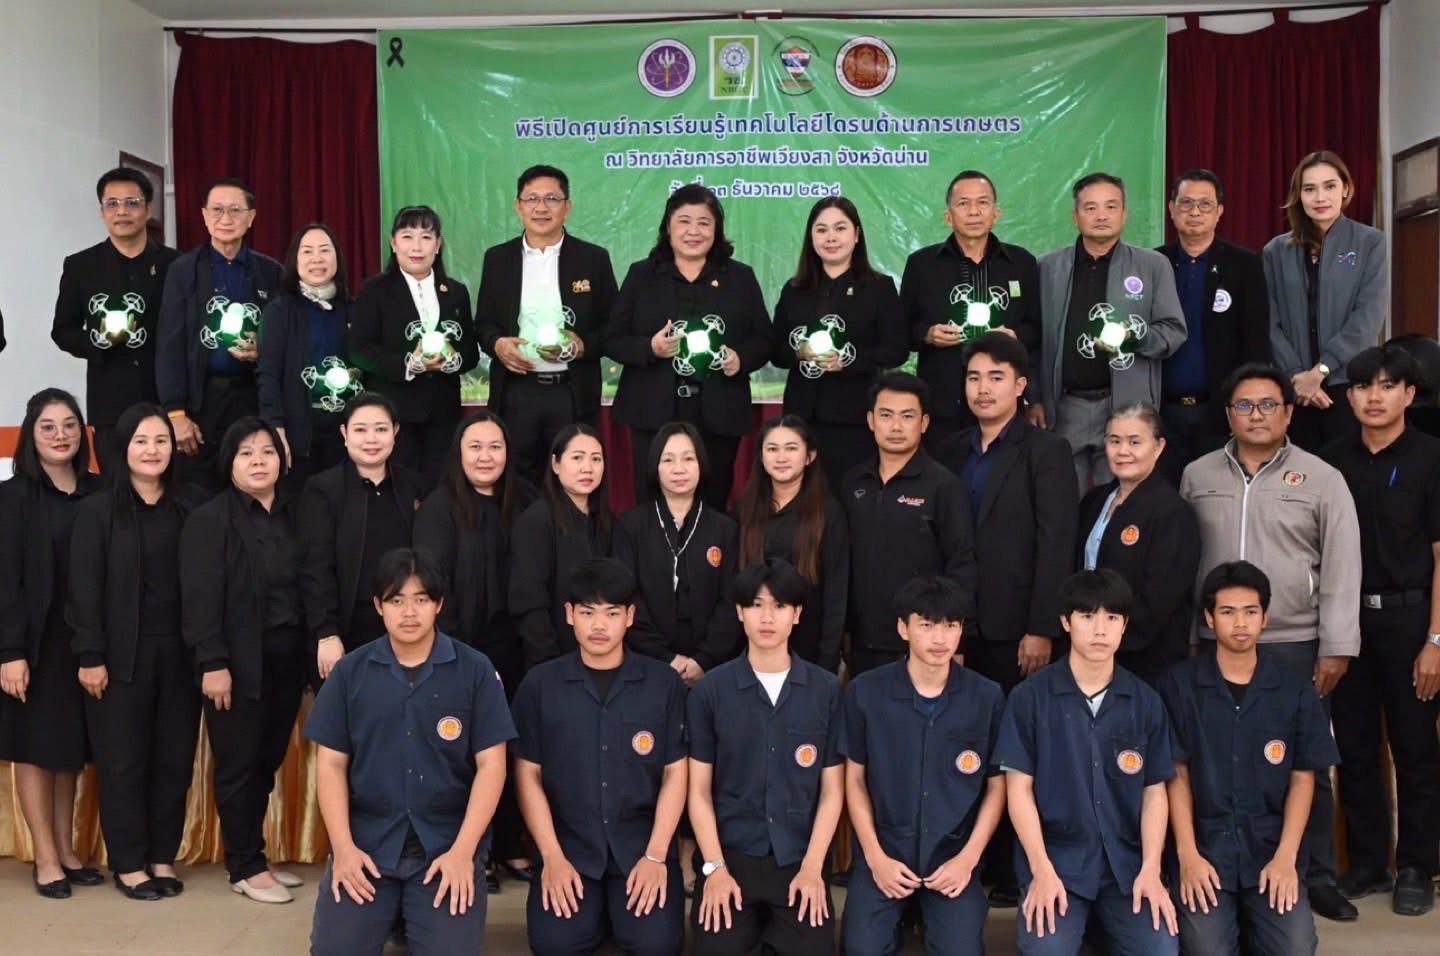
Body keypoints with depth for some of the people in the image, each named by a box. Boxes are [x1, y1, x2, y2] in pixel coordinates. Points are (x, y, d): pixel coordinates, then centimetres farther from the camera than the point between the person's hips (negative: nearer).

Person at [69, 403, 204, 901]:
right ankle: (128, 863, 16)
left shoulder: (191, 506, 5)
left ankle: (163, 857, 20)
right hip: (121, 655, -2)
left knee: (175, 758, 7)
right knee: (123, 760, 4)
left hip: (179, 653, 2)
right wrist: (90, 656, -10)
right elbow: (86, 588, -5)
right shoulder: (97, 509, -1)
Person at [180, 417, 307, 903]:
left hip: (287, 659, 5)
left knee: (268, 762, 11)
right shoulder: (209, 519, -5)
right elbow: (200, 598, -11)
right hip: (239, 661, -5)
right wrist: (213, 663, -16)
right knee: (239, 764, 3)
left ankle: (253, 856, 24)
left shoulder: (293, 517, 11)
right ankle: (244, 866, 14)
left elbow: (306, 587, 9)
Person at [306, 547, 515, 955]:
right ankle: (392, 909, 16)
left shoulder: (475, 670, -2)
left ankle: (414, 911, 14)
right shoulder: (350, 672, 4)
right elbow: (331, 765, 5)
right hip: (367, 839, 2)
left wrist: (462, 851, -12)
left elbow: (490, 765, -3)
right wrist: (343, 847, -7)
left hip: (446, 842, -1)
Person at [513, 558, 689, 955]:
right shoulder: (539, 685, 0)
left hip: (641, 843, 0)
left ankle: (620, 908, 15)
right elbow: (528, 774, 1)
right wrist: (552, 857, -8)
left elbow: (675, 773, 0)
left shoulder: (664, 683, -1)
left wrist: (655, 856, -8)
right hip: (569, 844, 0)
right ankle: (598, 910, 14)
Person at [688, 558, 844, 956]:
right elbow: (699, 790, 1)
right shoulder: (710, 691, 0)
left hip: (798, 859, 1)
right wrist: (715, 868, -7)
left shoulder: (827, 690, 1)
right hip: (731, 855, 0)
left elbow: (832, 790, 3)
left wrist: (812, 867, -5)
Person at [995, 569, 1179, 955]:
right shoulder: (1030, 697, -3)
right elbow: (1019, 788, -3)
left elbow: (1154, 791, 7)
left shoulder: (1146, 702, 5)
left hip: (1126, 862, 2)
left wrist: (1150, 870, -5)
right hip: (1055, 858, -2)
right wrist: (1042, 871, -12)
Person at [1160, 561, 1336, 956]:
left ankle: (1249, 922, 13)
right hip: (1204, 844, -1)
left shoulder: (1295, 691, 4)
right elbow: (1177, 775, -1)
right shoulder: (1179, 686, -2)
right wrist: (1187, 854, -9)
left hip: (1270, 846, 2)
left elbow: (1302, 778, 5)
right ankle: (1232, 920, 13)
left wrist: (1286, 857, -6)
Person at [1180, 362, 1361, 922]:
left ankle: (1315, 877, 19)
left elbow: (1341, 569, -2)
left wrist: (1336, 647, -7)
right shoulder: (1197, 476, 8)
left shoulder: (1321, 479, 1)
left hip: (1296, 646, -2)